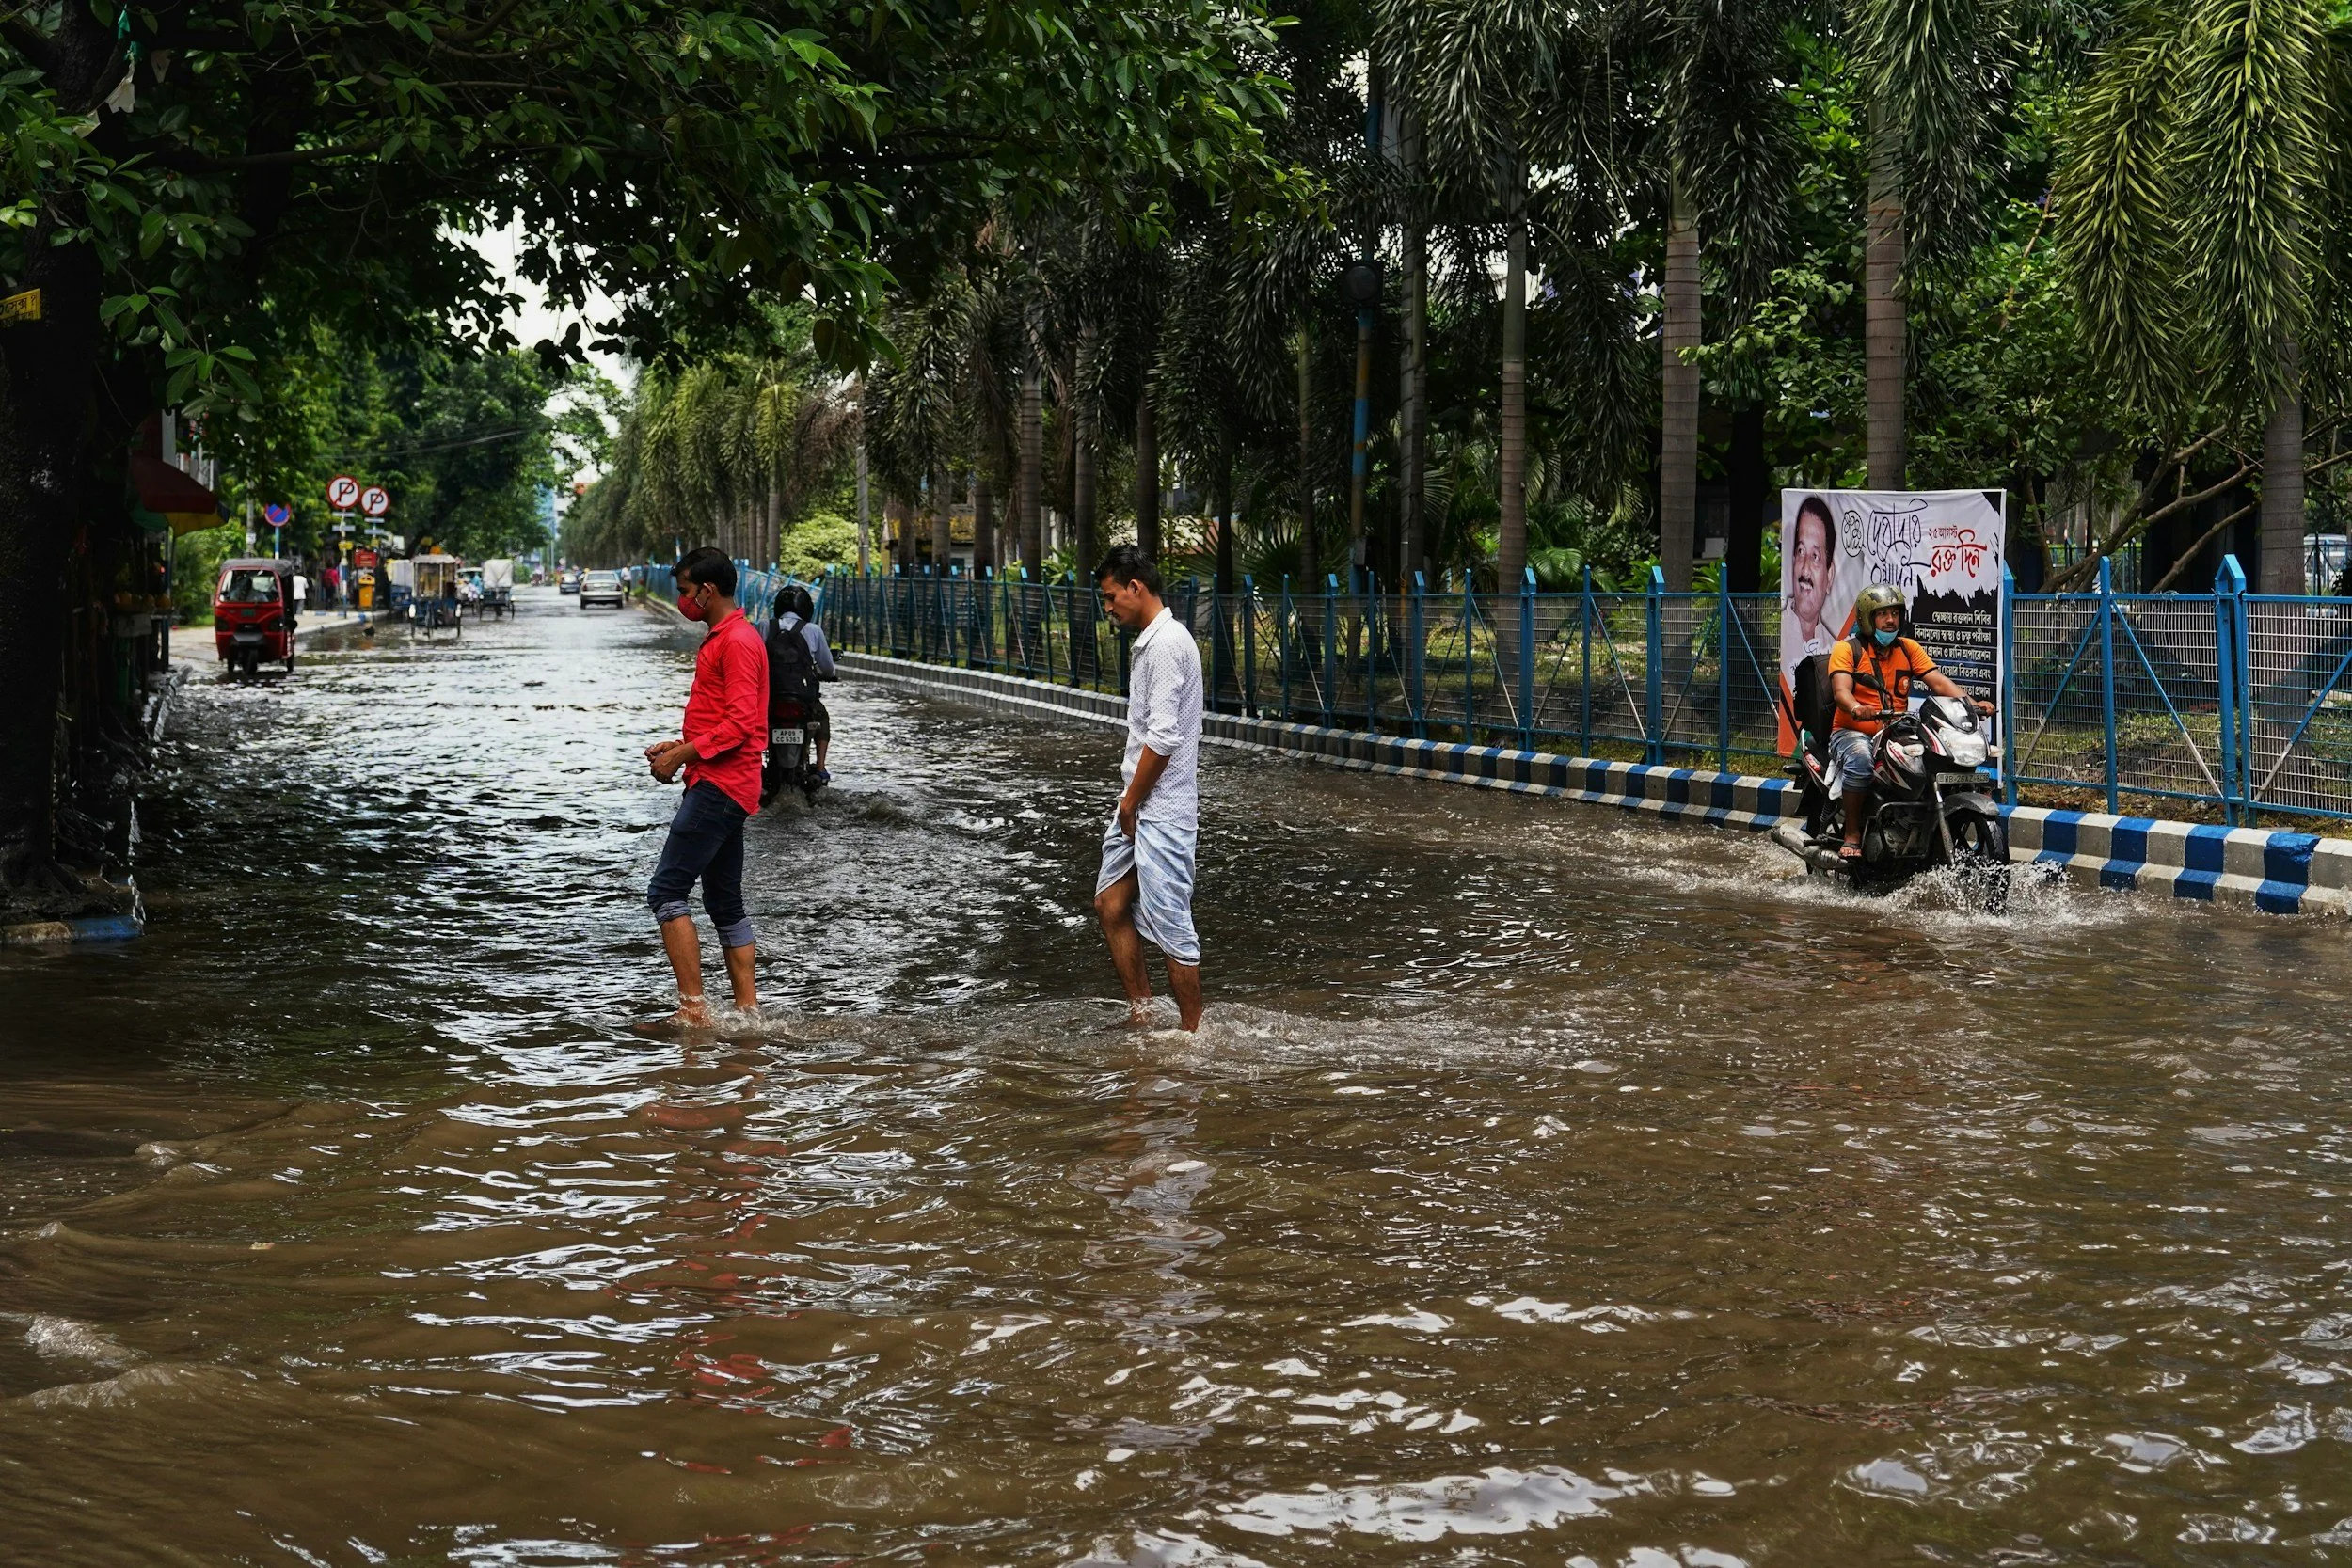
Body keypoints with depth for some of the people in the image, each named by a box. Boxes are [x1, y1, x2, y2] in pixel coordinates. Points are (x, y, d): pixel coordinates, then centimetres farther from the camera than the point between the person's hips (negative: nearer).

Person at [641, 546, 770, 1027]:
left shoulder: (737, 641, -13)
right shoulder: (721, 639, 20)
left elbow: (740, 723, -21)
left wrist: (682, 755, -17)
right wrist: (680, 746, 14)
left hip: (719, 787, -11)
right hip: (725, 788, 11)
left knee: (667, 891, -12)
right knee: (725, 903, 12)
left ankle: (693, 1007, -14)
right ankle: (747, 1010, 13)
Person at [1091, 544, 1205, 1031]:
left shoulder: (1168, 645, -17)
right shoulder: (1147, 642, 15)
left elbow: (1163, 738, -21)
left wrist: (1130, 803, -13)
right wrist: (1128, 803, 13)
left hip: (1162, 808, -10)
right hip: (1140, 804, 10)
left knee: (1170, 926, -5)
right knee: (1111, 905, 12)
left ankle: (1192, 1033, 3)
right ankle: (1141, 1014, 20)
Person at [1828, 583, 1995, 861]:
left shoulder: (1908, 649, 13)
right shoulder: (1847, 649, -1)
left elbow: (1938, 682, 2)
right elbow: (1840, 690, -18)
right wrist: (1857, 709, -41)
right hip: (1853, 732, -4)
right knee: (1860, 762, -37)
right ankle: (1852, 835, -26)